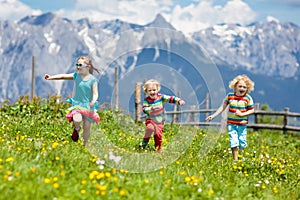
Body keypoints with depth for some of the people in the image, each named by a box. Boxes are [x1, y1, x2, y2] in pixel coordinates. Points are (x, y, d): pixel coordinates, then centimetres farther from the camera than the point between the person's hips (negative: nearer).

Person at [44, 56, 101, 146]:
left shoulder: (93, 80, -7)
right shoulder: (76, 76, 2)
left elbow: (95, 94, -11)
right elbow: (64, 76, -3)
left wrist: (93, 101, -32)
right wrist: (51, 77, -15)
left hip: (88, 106, -1)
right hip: (77, 104, 1)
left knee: (87, 127, 1)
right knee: (77, 120, -28)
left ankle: (85, 145, 24)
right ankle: (77, 129, 8)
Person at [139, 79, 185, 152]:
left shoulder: (161, 97, -10)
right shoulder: (146, 100, -12)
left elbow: (170, 98, -14)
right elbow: (144, 109, -23)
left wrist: (179, 101, -29)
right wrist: (151, 108, -41)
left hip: (160, 121, 2)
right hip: (150, 120, -2)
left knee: (158, 135, 3)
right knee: (150, 128, -30)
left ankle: (158, 149, 27)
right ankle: (144, 144, -13)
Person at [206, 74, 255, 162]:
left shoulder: (248, 98, -6)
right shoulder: (230, 96, -2)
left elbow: (252, 110, -1)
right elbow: (223, 107, 6)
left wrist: (242, 114, -15)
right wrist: (213, 115, 3)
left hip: (242, 124, 0)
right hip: (231, 123, 0)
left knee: (242, 143, 4)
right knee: (234, 143, -7)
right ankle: (235, 160, -1)